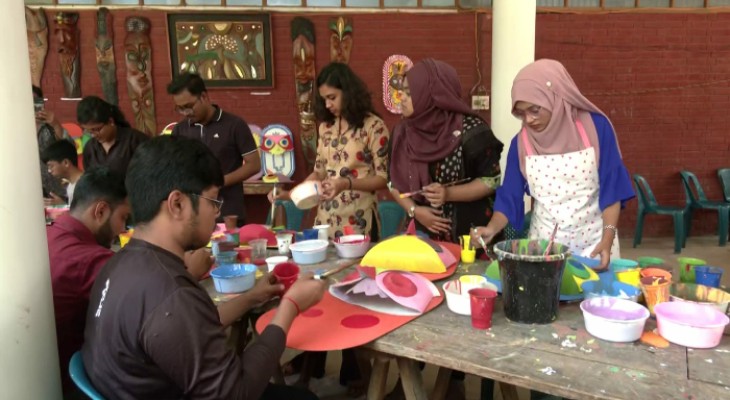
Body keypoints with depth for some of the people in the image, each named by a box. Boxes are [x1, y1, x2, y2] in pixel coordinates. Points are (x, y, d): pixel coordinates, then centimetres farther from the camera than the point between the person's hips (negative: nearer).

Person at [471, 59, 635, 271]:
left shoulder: (595, 127, -9)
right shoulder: (521, 143, -4)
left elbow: (612, 188, -7)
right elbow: (510, 196, -1)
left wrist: (608, 239, -16)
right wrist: (491, 228, -19)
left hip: (593, 243, -1)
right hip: (544, 244, 2)